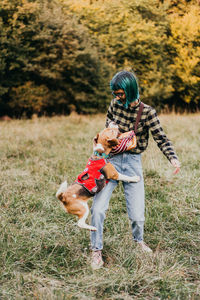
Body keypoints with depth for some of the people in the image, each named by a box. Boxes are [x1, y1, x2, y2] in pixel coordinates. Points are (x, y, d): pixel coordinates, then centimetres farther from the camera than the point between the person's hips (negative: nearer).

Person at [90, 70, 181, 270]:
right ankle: (96, 250, 7)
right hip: (112, 159, 2)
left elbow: (161, 138, -12)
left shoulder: (147, 112, -8)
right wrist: (110, 125, 0)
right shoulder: (115, 104, 2)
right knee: (98, 208, -11)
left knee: (137, 214, -2)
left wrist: (172, 158, -29)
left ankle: (138, 240, 33)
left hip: (133, 163, -2)